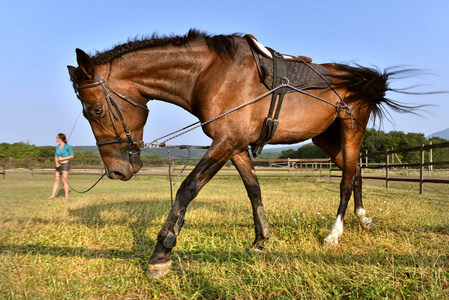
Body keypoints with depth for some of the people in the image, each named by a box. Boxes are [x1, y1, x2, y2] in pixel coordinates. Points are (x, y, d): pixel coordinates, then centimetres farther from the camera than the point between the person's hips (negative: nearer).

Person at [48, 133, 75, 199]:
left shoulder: (68, 146, -9)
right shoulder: (58, 146, 11)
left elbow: (72, 156, -10)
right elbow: (56, 156, 15)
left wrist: (62, 158, -16)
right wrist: (56, 163, -3)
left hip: (65, 164, -6)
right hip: (58, 165, 6)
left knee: (64, 181, -8)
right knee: (56, 180, 3)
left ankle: (66, 195, -2)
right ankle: (53, 195, 4)